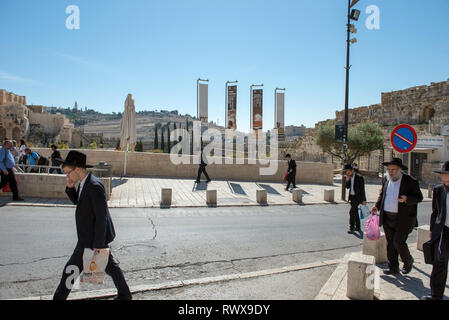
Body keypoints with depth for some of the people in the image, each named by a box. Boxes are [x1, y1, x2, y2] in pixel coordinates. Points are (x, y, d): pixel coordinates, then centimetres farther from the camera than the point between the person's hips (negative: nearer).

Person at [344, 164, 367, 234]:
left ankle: (352, 227, -8)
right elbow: (347, 187, 7)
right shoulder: (350, 177, 6)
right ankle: (358, 227, 27)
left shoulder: (359, 177, -15)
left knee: (352, 211, -15)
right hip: (352, 197, 8)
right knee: (355, 212, 15)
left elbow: (362, 189, -14)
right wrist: (347, 180, -11)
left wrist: (363, 200, -13)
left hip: (357, 197, -8)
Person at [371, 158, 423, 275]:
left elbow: (419, 197, -6)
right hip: (387, 218, 5)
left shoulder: (411, 181, -8)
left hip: (403, 219, -5)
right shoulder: (385, 179, 7)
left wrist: (406, 199, -24)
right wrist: (377, 206, 8)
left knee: (398, 242, -5)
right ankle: (393, 268, 23)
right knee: (390, 243, 10)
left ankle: (408, 261, 25)